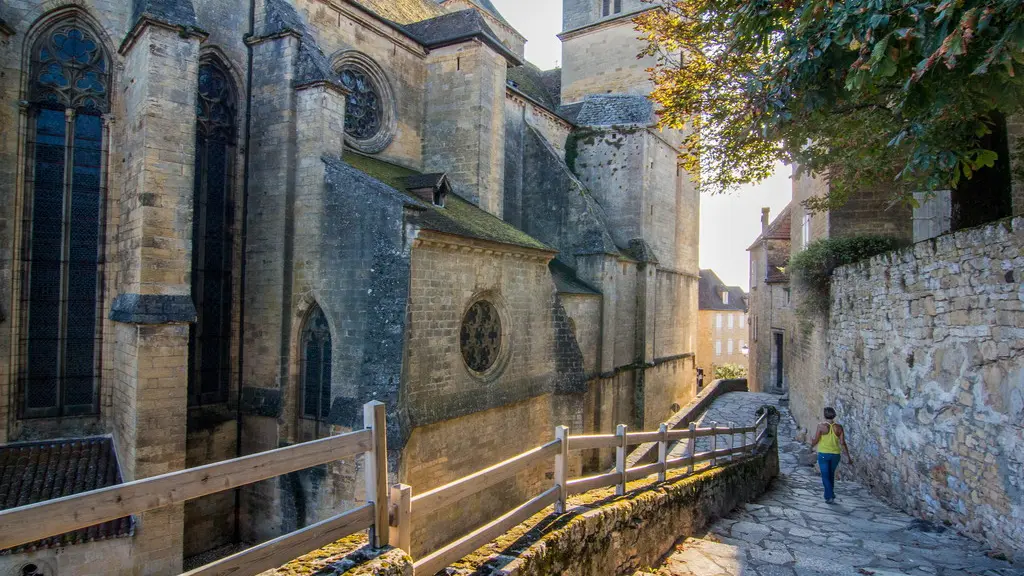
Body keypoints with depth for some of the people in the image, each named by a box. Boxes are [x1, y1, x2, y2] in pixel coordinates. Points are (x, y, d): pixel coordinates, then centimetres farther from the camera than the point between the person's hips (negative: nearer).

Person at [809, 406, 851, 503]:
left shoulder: (821, 426, -12)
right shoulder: (839, 428, -4)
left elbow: (815, 440, -11)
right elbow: (843, 443, -7)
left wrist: (811, 445, 12)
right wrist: (848, 457, 0)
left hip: (823, 454, -4)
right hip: (835, 455, 4)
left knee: (825, 476, 4)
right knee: (831, 474, 22)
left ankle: (830, 496, -7)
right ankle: (829, 494, 31)